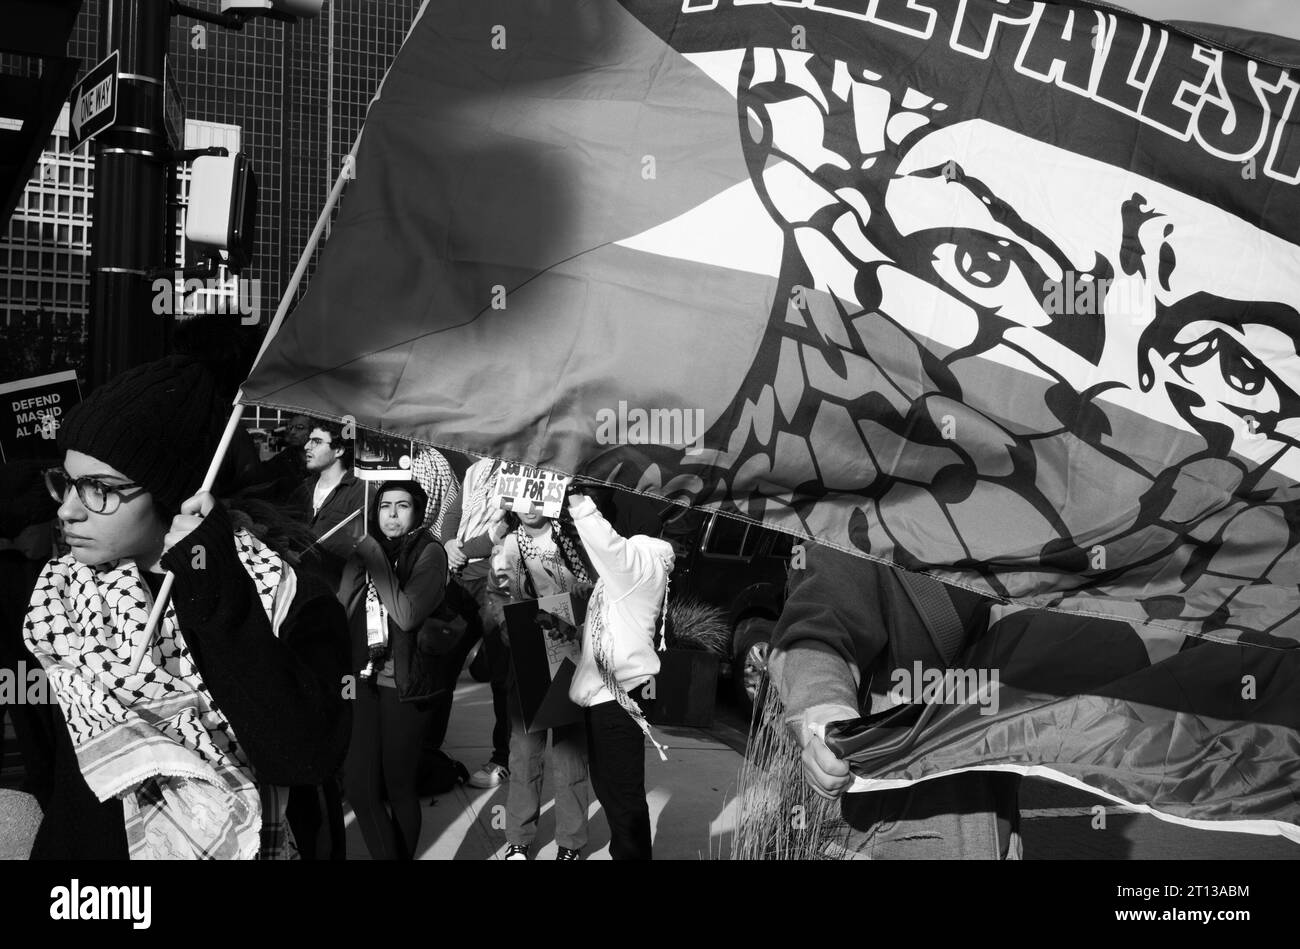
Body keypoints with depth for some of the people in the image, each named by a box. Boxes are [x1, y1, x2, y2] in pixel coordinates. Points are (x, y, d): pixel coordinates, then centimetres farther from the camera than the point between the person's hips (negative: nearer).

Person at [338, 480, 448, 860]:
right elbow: (340, 612, 0)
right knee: (359, 785, 2)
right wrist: (357, 561, -11)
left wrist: (377, 561, -16)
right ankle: (386, 856, 18)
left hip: (405, 685, -4)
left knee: (398, 785, 3)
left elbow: (407, 615, -19)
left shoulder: (429, 552, -6)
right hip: (366, 679, 4)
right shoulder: (368, 548, 8)